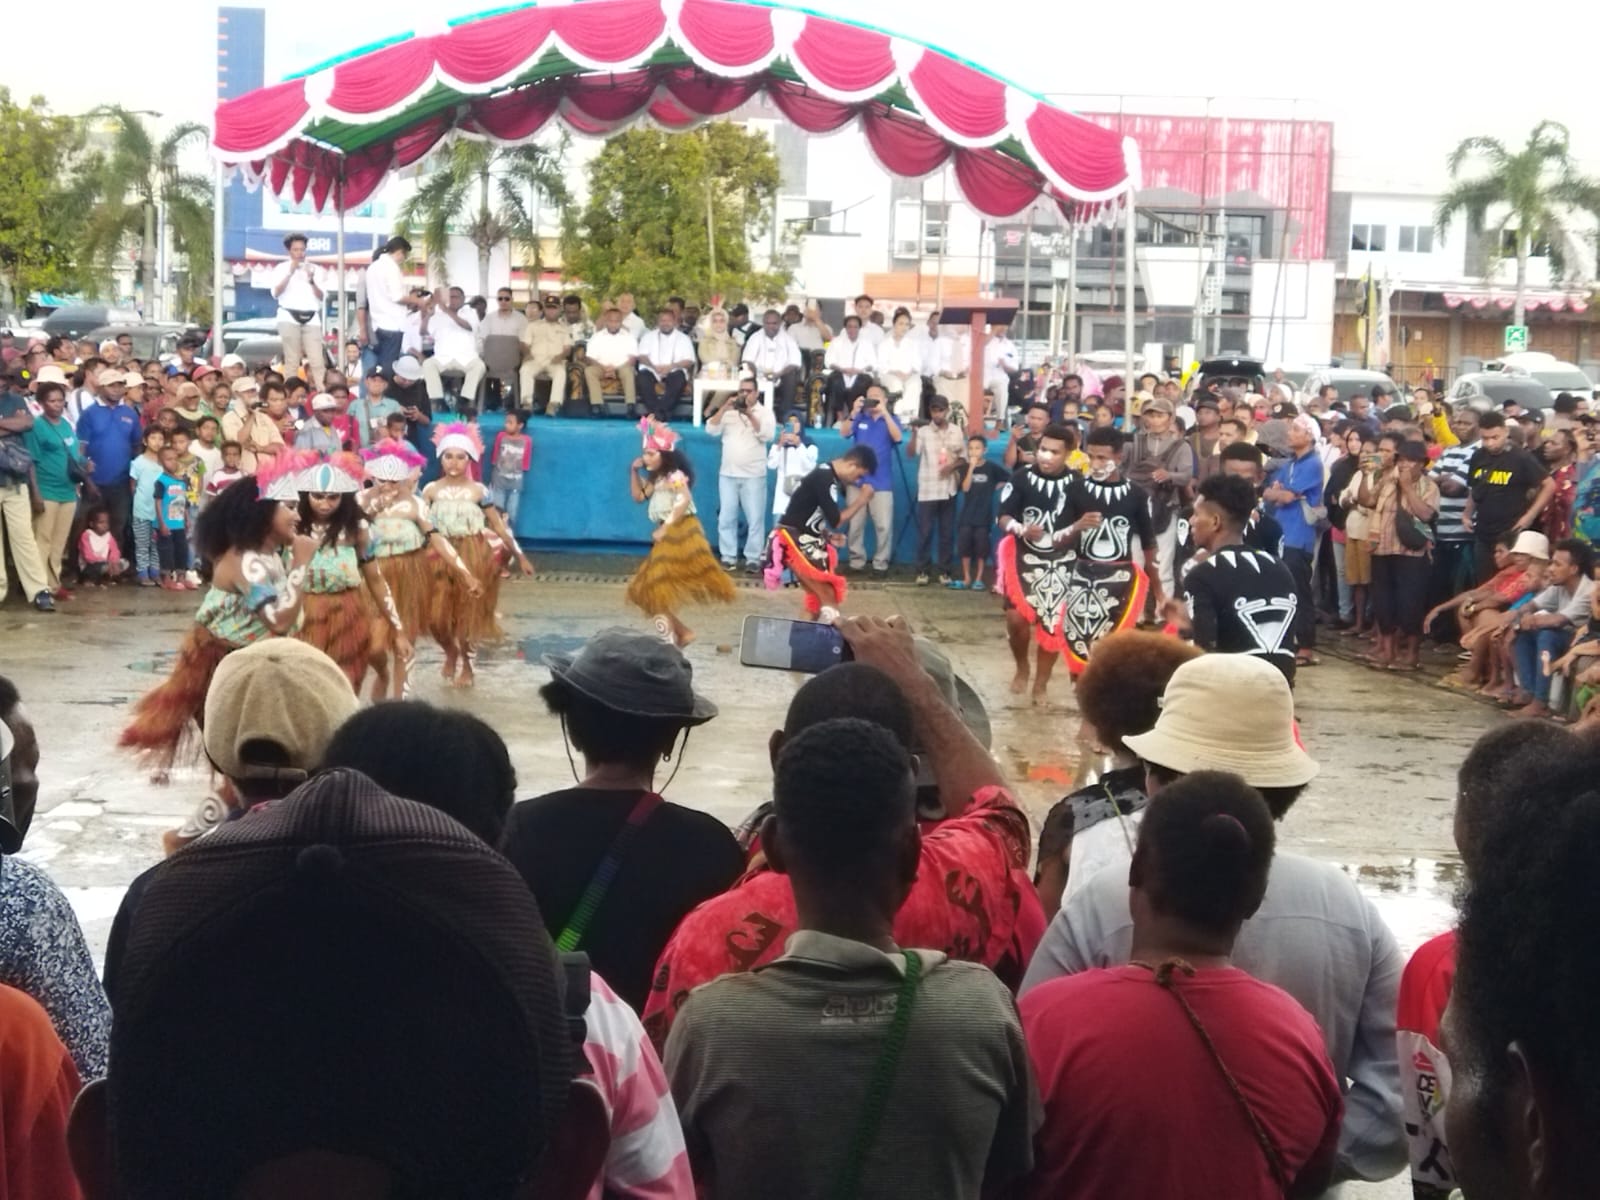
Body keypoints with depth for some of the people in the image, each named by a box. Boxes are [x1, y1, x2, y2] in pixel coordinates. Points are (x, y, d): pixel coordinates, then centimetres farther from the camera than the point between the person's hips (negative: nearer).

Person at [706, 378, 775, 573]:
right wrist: (724, 408, -10)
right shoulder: (728, 411, 10)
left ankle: (753, 559, -1)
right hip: (727, 474, 3)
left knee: (755, 519, -4)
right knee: (726, 518, 3)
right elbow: (711, 430, 0)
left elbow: (768, 435, -11)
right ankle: (728, 557, 9)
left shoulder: (764, 411, 3)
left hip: (753, 475, -3)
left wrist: (750, 414, -16)